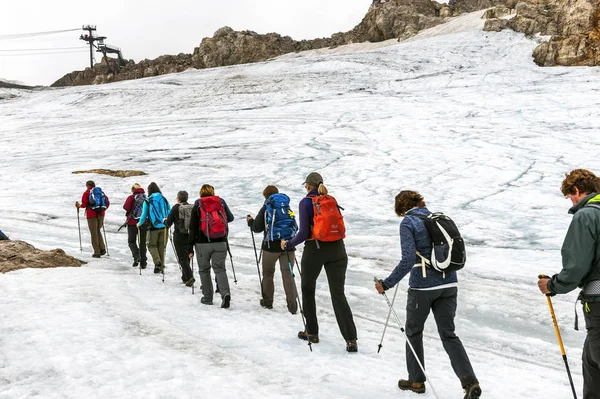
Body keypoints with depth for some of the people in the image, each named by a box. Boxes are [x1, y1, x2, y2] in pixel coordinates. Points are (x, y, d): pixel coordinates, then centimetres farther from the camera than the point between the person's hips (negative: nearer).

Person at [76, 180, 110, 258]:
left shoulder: (86, 193, -1)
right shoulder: (101, 192, 11)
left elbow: (84, 204, -9)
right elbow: (107, 202, 7)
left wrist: (79, 206, 11)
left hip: (92, 214, -4)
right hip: (101, 214, 4)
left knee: (94, 233, 1)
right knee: (98, 231, 19)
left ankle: (97, 252, -1)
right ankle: (102, 249, 5)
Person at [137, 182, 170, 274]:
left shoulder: (147, 201, -4)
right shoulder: (164, 199, 4)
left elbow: (144, 215, -2)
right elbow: (169, 212, 8)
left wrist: (139, 224, 15)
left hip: (153, 227, -3)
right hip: (164, 227, 3)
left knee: (152, 245, 10)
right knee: (161, 246, 12)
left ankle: (157, 261, -14)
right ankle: (161, 267, 14)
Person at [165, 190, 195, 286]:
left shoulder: (176, 208, -9)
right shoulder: (192, 207, 1)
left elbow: (169, 222, -5)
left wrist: (167, 225, 18)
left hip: (179, 236, -4)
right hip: (191, 236, 4)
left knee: (182, 258, -1)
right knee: (187, 257, 18)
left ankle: (190, 277, -16)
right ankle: (185, 277, 26)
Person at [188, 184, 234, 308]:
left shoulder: (197, 205, 1)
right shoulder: (221, 202, 5)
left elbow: (193, 227, -1)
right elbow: (230, 218, 14)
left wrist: (190, 246, 1)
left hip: (203, 243, -1)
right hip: (220, 242, 1)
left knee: (204, 270, 12)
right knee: (220, 269, 5)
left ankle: (207, 297, 16)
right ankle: (225, 293, -17)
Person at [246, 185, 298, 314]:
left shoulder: (265, 209, -4)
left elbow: (257, 228, -5)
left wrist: (250, 221, 15)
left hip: (271, 246, -2)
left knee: (268, 273, 16)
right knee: (288, 274, 2)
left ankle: (267, 301, 24)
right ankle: (292, 304, -7)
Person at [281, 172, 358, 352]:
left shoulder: (306, 202, -4)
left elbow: (304, 233, -10)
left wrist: (288, 244, 5)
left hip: (315, 250, -3)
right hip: (337, 249, 4)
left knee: (307, 290, 19)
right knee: (338, 293, 0)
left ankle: (312, 332, 26)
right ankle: (351, 339, -11)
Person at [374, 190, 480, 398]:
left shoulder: (408, 223, -9)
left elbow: (408, 260, -18)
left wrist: (387, 284, -14)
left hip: (423, 286, -5)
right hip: (448, 284, 5)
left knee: (413, 332, 16)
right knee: (449, 334, 10)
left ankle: (416, 380, 27)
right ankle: (470, 382, -3)